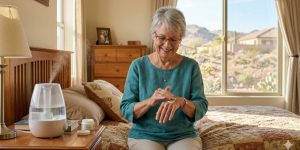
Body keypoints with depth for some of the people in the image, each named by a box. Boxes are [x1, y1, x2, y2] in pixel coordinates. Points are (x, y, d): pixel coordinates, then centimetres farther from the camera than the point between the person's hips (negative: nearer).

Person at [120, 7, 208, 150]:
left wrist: (181, 102, -26)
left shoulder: (191, 66, 0)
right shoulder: (138, 66, -2)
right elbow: (125, 109, -5)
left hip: (184, 136, 1)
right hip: (144, 136, -1)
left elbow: (201, 107, -5)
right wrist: (150, 101, -24)